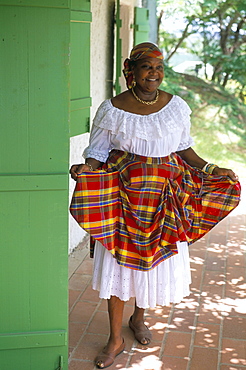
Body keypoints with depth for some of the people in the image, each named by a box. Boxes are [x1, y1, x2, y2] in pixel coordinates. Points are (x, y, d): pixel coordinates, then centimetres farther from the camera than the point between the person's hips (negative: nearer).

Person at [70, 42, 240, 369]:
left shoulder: (177, 106, 2)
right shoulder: (112, 109, -6)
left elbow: (184, 148, 11)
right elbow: (98, 151, -1)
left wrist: (210, 170, -1)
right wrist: (85, 169, -22)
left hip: (165, 199, 3)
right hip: (122, 196, -2)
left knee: (159, 262, 10)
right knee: (118, 263, 3)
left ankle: (139, 317, 40)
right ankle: (116, 339, 21)